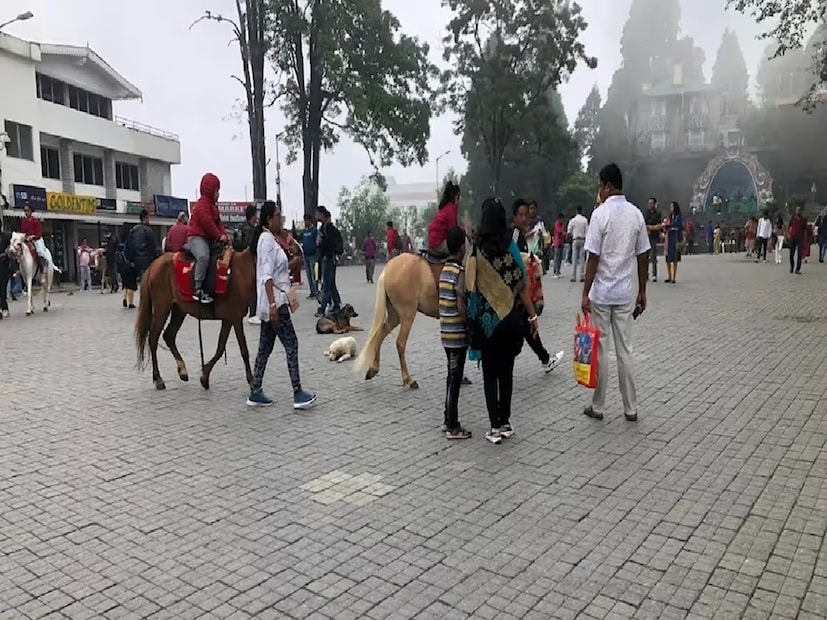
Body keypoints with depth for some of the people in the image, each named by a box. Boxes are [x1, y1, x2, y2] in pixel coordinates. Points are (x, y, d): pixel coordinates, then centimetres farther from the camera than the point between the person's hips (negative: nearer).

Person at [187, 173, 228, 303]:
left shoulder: (212, 205, 21)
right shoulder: (203, 204, -10)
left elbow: (218, 222, 17)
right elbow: (207, 222, -20)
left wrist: (224, 234, 0)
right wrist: (219, 236, -17)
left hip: (209, 239, 11)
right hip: (197, 237, -11)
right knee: (204, 256, -37)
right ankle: (198, 289, -38)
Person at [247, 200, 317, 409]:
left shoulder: (269, 238, 16)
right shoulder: (267, 239, -13)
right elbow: (267, 275, -21)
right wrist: (273, 304, -25)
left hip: (271, 303, 10)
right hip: (274, 301, -10)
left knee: (265, 347, 11)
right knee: (291, 344, -8)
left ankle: (255, 393, 16)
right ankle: (298, 394, -7)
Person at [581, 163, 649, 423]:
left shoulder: (601, 213, -11)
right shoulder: (636, 214, 4)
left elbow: (593, 257, -13)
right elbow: (643, 256, 5)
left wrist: (585, 293, -8)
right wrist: (642, 291, 13)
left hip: (601, 293, -4)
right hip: (626, 293, 4)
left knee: (600, 349, 5)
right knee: (624, 350, 10)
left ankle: (598, 406, 14)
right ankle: (630, 408, 14)